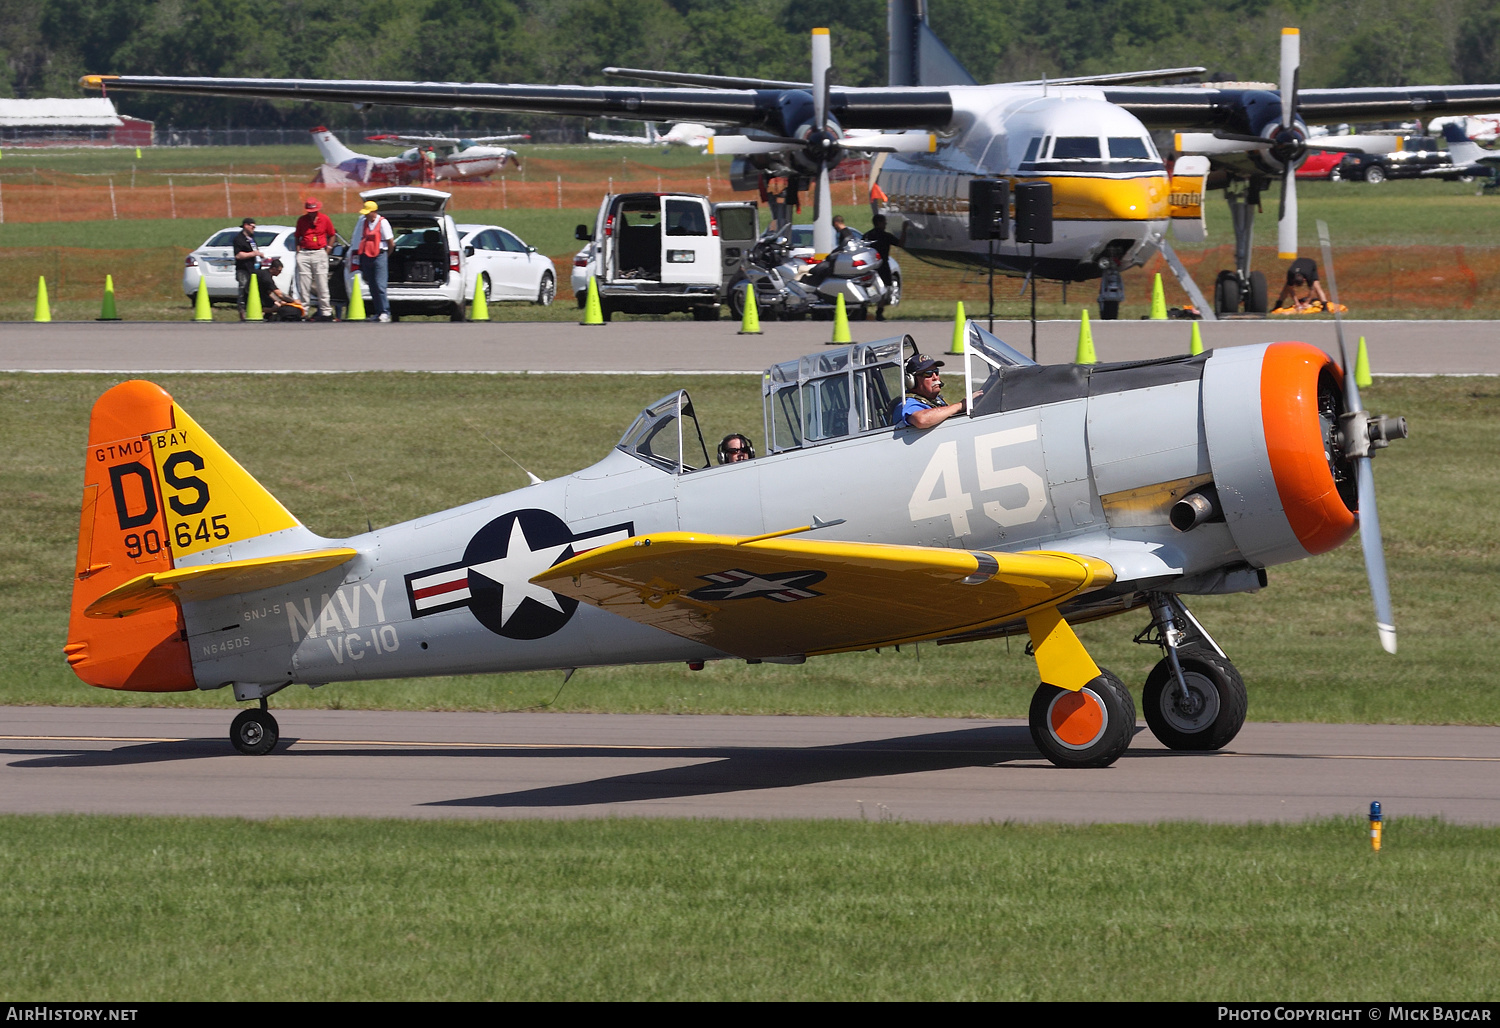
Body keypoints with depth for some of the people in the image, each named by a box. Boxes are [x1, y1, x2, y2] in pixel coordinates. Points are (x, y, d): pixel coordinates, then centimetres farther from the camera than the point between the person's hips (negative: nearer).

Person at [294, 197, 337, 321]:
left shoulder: (324, 219, 3)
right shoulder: (301, 220, 5)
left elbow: (331, 235, 12)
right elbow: (297, 238, 13)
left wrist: (327, 251, 3)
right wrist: (298, 253, 1)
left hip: (319, 254, -1)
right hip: (304, 254, 1)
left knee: (322, 284, -2)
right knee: (303, 285, 1)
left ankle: (326, 311, 1)